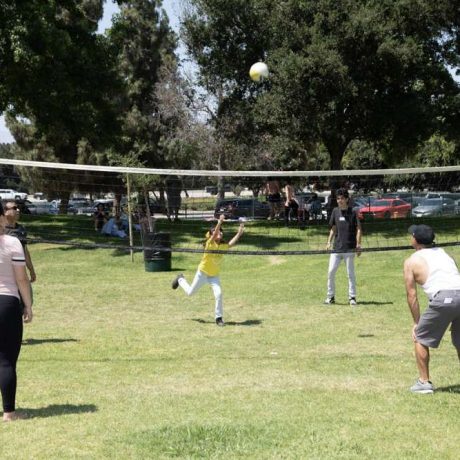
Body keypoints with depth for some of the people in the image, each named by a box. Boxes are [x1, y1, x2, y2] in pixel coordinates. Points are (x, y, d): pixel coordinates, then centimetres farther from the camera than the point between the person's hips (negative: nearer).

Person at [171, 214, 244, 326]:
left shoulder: (223, 246, -8)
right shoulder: (210, 243, -21)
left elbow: (232, 243, -24)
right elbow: (214, 235, -39)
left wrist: (239, 233, -36)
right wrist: (219, 223, -53)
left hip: (214, 275, 3)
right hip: (203, 272, -3)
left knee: (218, 294, -17)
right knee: (190, 292, 15)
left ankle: (219, 317, -2)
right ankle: (180, 279, 47)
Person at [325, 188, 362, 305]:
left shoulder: (353, 212, -4)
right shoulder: (335, 211, 8)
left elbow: (359, 229, -4)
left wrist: (358, 245, -12)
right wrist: (329, 242, 9)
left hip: (349, 248, -4)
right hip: (337, 248, 4)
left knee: (351, 273, 2)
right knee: (331, 271, -1)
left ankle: (352, 297, 11)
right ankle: (330, 296, 9)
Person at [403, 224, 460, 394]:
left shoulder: (412, 261, 13)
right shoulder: (443, 253, 28)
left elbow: (411, 295, 12)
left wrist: (416, 322, 20)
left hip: (443, 298, -5)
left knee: (420, 338, 15)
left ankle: (424, 382, 17)